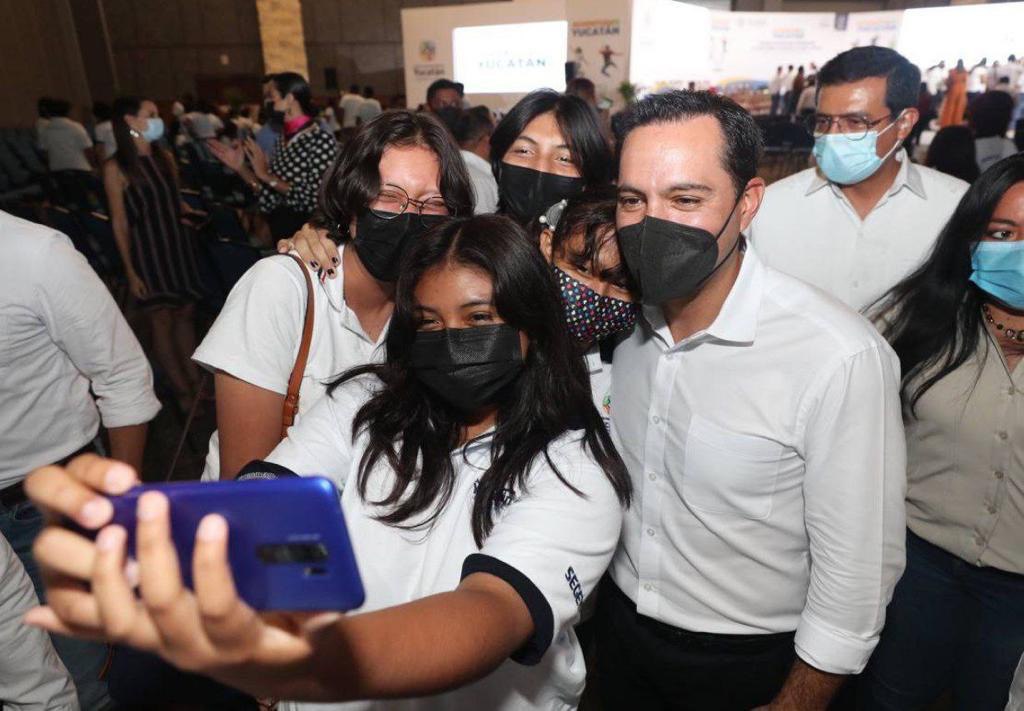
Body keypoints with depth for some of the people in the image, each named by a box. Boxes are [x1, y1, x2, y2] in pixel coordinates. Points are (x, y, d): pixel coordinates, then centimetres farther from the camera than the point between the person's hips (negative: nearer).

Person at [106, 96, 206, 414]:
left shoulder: (164, 157, 7)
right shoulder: (116, 168, -9)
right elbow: (120, 223, -7)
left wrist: (197, 213, -1)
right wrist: (130, 270, -10)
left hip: (179, 245, 5)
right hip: (147, 250, -5)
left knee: (186, 313, 9)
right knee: (162, 320, 2)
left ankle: (195, 379, 20)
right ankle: (182, 391, 10)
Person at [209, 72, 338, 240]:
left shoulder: (322, 141, -16)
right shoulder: (283, 139, 7)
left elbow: (314, 201, -24)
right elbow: (273, 199, 6)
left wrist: (267, 176, -19)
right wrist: (240, 168, -2)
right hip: (281, 233, 7)